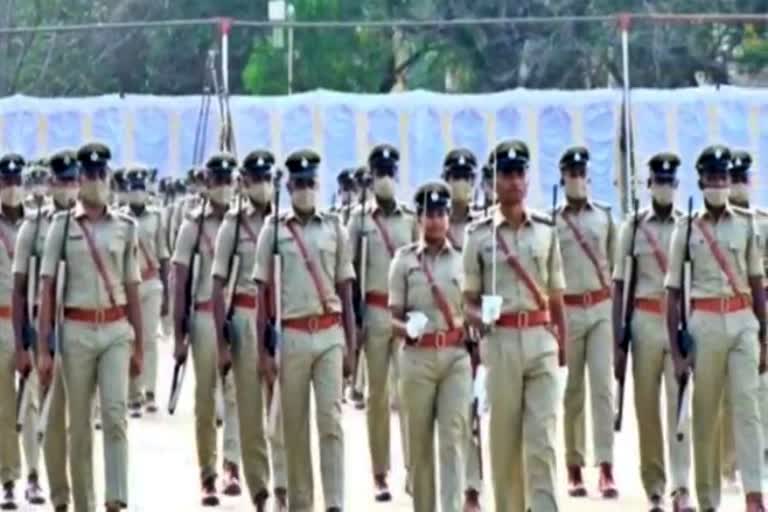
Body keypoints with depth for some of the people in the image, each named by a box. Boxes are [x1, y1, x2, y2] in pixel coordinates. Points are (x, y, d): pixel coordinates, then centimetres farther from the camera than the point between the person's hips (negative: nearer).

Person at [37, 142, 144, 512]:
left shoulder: (126, 227, 6)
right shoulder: (62, 224, 1)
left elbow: (132, 288, 11)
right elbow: (47, 287, -1)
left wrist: (139, 345, 11)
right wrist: (44, 347, -5)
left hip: (116, 330, 1)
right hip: (77, 331, -1)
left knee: (115, 412, -15)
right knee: (79, 424, 5)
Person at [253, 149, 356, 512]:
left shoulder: (334, 229, 8)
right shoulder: (273, 230, 3)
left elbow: (345, 290, 10)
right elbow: (262, 294, 3)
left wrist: (350, 345, 6)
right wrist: (262, 350, -2)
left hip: (330, 335, 1)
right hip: (292, 336, 0)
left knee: (331, 419, -7)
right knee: (294, 425, 5)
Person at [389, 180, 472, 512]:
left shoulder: (463, 259, 6)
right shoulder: (404, 260, 3)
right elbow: (393, 317, 3)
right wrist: (407, 329, -20)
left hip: (457, 357, 0)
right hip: (417, 357, 0)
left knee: (453, 439, -8)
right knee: (419, 442, 6)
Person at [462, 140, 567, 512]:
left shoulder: (545, 230, 9)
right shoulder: (479, 234, 2)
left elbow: (556, 294, 13)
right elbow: (469, 298, 4)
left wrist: (562, 341, 10)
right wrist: (476, 317, -17)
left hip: (541, 340, 1)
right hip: (500, 340, -1)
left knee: (542, 437, -6)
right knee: (504, 437, 4)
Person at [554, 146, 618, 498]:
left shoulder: (605, 216, 7)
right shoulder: (550, 221, 0)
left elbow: (614, 265, 11)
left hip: (601, 308, 1)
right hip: (567, 310, -1)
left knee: (603, 384, -8)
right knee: (571, 390, 4)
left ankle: (606, 468, -13)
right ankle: (574, 468, 12)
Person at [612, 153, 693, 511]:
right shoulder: (633, 226, 4)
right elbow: (619, 286, 5)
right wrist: (617, 343, 0)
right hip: (645, 321, 0)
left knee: (681, 403, -10)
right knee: (647, 408, 3)